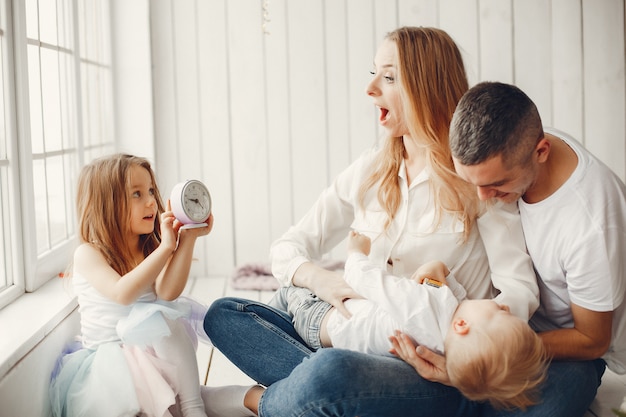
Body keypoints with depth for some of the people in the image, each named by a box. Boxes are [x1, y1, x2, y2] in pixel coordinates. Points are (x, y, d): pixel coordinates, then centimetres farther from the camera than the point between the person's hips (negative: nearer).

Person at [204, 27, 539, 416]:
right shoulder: (370, 170, 11)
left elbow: (520, 290, -12)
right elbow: (286, 249, 12)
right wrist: (318, 279, -13)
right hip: (359, 339, 6)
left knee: (332, 372, -38)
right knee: (223, 313, -6)